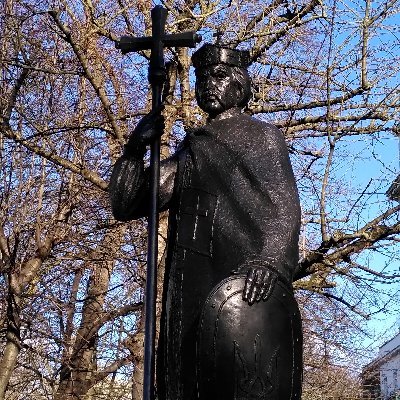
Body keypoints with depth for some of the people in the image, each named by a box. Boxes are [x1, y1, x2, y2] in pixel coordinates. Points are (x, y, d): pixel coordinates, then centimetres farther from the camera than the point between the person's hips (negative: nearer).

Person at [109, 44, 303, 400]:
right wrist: (135, 148, 7)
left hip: (249, 280, -5)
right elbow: (126, 205, 23)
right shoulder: (189, 151, 29)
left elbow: (285, 208, 1)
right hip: (191, 290, 5)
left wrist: (271, 259, -19)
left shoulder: (262, 136, 17)